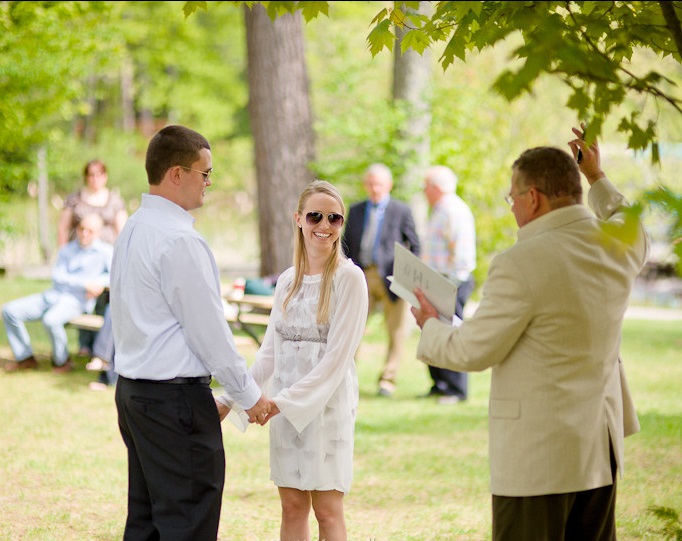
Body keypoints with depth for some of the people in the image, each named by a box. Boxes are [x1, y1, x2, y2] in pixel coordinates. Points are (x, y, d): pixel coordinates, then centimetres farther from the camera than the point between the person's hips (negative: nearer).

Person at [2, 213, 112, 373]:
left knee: (51, 320, -38)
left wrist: (99, 282, -21)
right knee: (10, 310, -8)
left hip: (75, 301, -6)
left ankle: (62, 360, -12)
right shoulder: (66, 250, 15)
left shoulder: (105, 251, 1)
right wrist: (86, 283, -14)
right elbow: (57, 277, 0)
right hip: (53, 294, 6)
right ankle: (25, 358, 1)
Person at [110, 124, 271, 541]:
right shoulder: (180, 240, -17)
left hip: (133, 390, 10)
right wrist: (250, 395, -4)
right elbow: (208, 329, -15)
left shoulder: (132, 231, 13)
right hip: (176, 397, -10)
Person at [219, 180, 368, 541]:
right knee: (292, 507, 7)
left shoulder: (348, 278, -6)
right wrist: (230, 398, 9)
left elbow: (338, 356, -12)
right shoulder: (288, 281, 11)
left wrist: (284, 402, -17)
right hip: (284, 406, 5)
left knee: (327, 511, -4)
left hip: (328, 400, -5)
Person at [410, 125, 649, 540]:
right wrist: (598, 179, 32)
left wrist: (430, 327, 8)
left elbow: (473, 351, -10)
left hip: (539, 452, -7)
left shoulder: (522, 264, -19)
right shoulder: (619, 245, 3)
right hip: (600, 444, 7)